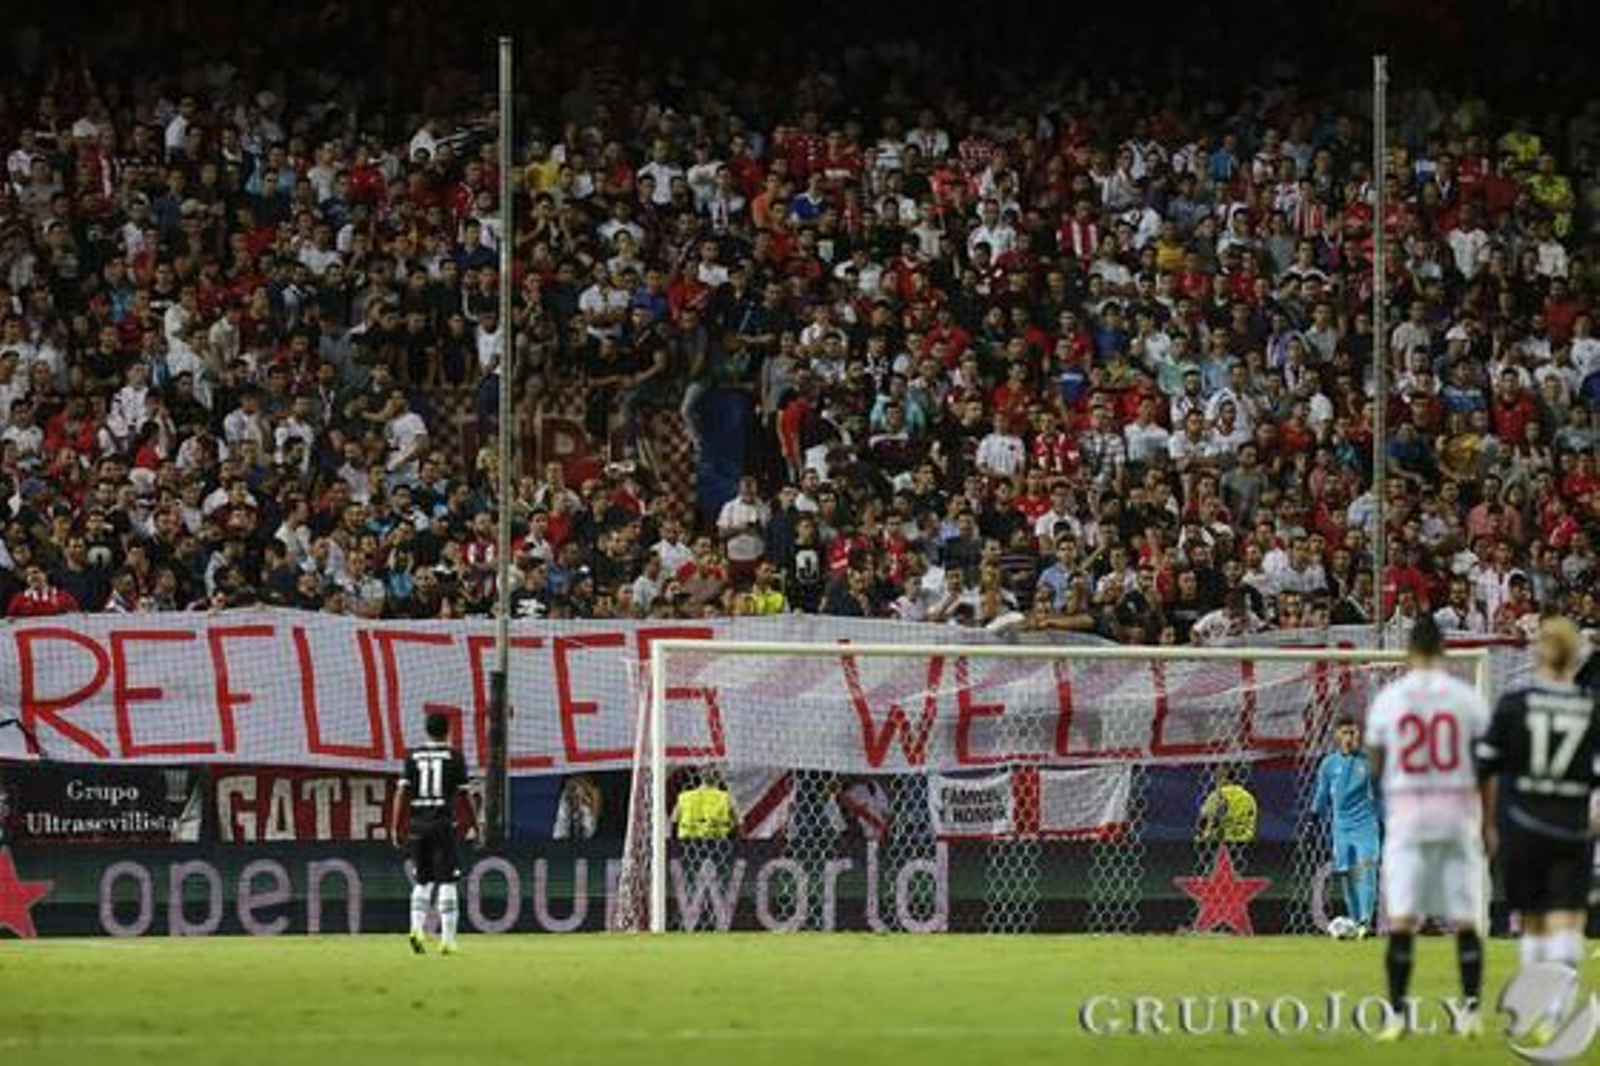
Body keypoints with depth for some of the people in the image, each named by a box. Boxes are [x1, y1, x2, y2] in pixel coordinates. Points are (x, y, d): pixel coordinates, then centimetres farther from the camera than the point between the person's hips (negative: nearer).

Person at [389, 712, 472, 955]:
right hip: (443, 822, -3)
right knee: (446, 880, -1)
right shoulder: (454, 756, -1)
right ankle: (447, 938, -6)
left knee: (423, 879, 14)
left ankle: (416, 927, -4)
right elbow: (464, 793, -2)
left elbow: (402, 791, 1)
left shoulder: (413, 756, 6)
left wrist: (395, 826, 2)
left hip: (418, 823, 3)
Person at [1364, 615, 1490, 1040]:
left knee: (1401, 920, 0)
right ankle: (1472, 1009, 1)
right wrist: (1489, 824, 10)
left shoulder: (1389, 698, -1)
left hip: (1406, 813, 0)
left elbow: (1375, 763, 6)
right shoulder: (1467, 698, -1)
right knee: (1465, 919, 5)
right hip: (1458, 812, 0)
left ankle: (1397, 1013, -4)